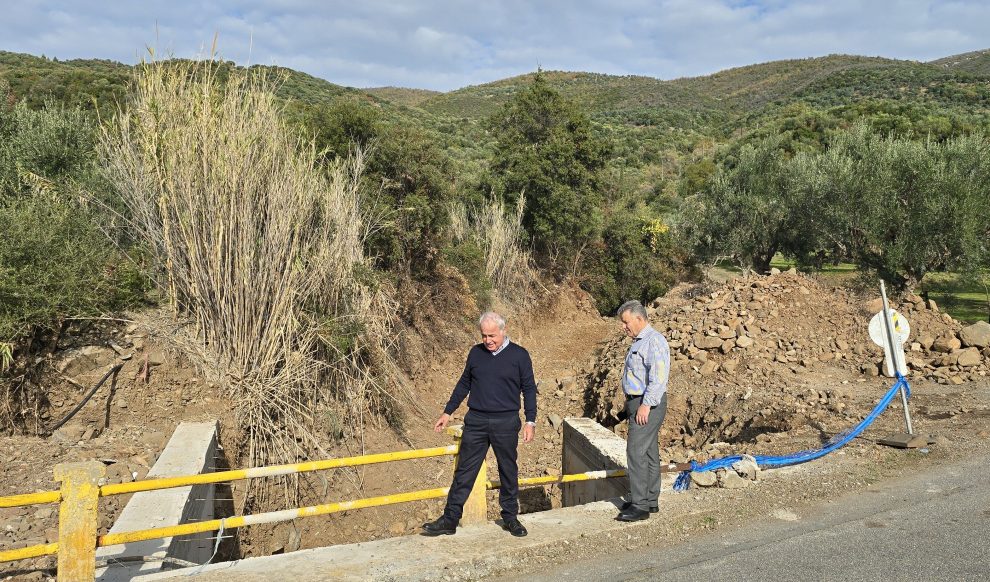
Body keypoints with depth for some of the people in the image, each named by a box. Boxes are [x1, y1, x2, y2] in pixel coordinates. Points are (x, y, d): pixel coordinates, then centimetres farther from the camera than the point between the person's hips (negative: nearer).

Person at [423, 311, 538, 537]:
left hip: (506, 424, -2)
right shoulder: (476, 353, 5)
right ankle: (450, 520, 11)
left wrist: (531, 421, -4)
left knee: (508, 472, 10)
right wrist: (447, 412, 13)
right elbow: (464, 384, 14)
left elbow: (529, 389, 1)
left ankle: (510, 518, 26)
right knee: (464, 471, 3)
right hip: (475, 422, 2)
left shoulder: (519, 355, -3)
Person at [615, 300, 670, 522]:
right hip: (638, 403, 10)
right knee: (649, 452, 15)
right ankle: (651, 501, 23)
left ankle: (640, 506, -4)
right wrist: (632, 403, 19)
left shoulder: (654, 341, -16)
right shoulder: (639, 341, 16)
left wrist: (646, 405, -24)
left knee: (636, 452, -10)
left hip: (648, 404, -10)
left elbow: (658, 376, -24)